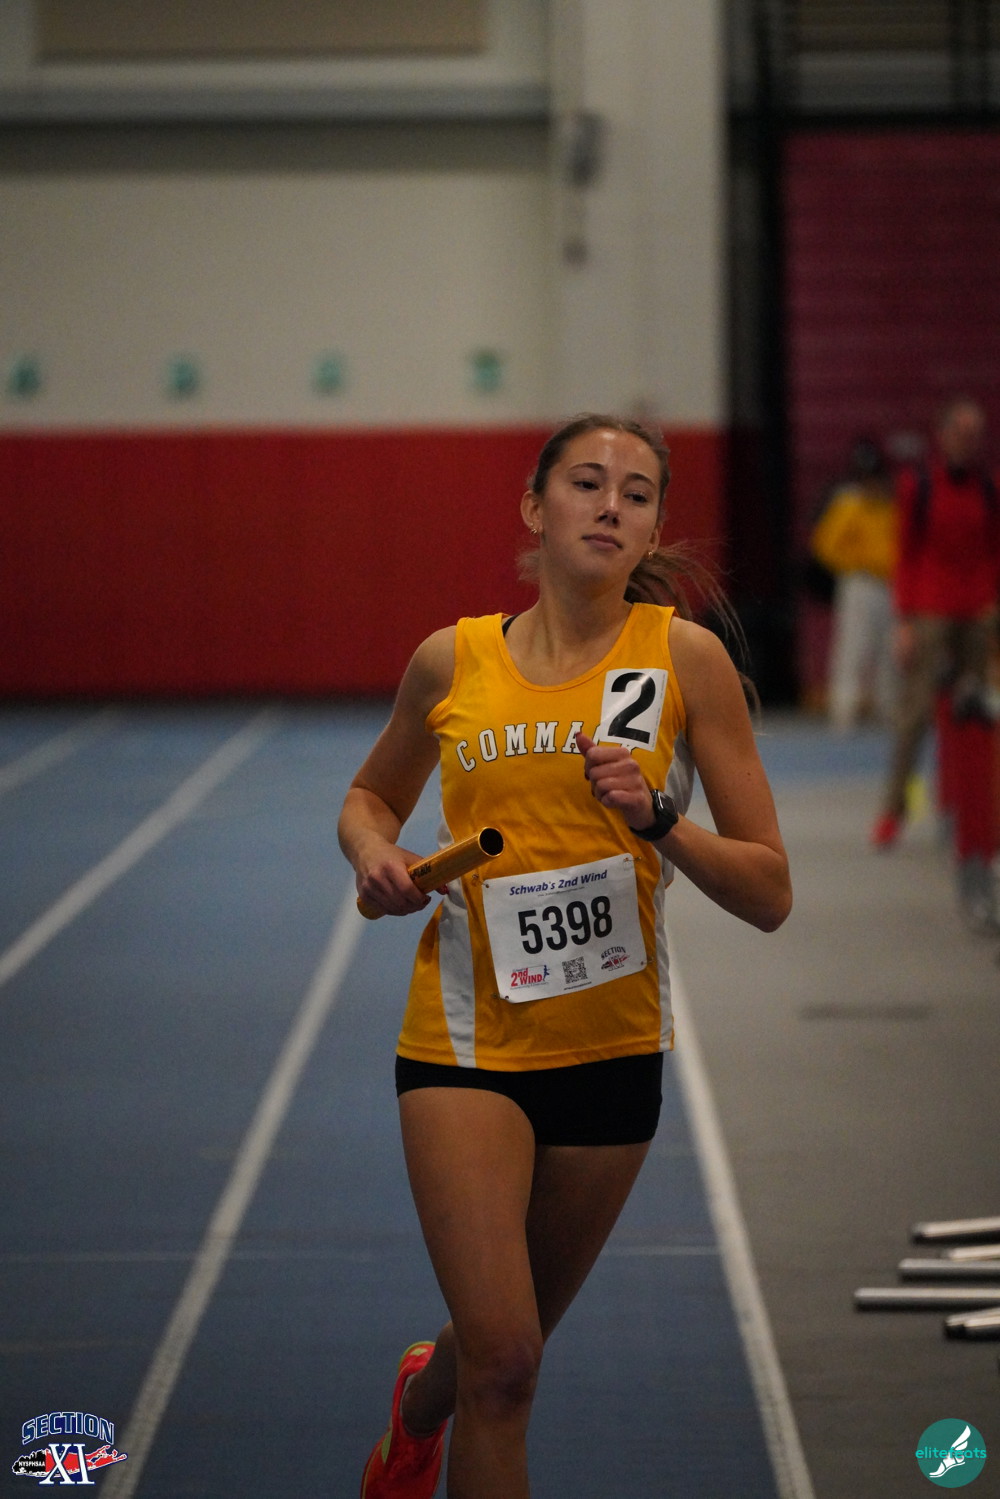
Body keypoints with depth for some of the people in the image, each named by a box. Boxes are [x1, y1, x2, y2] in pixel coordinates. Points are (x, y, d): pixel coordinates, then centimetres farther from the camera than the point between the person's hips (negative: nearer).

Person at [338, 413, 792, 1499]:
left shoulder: (685, 658, -5)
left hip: (612, 1049, 1)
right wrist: (374, 852, -3)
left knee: (505, 1346, 19)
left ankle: (420, 1403, 54)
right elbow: (368, 795, 20)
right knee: (503, 1357, -17)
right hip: (465, 1038, -1)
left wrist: (657, 817, -21)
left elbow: (768, 893, -5)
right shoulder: (451, 662, -1)